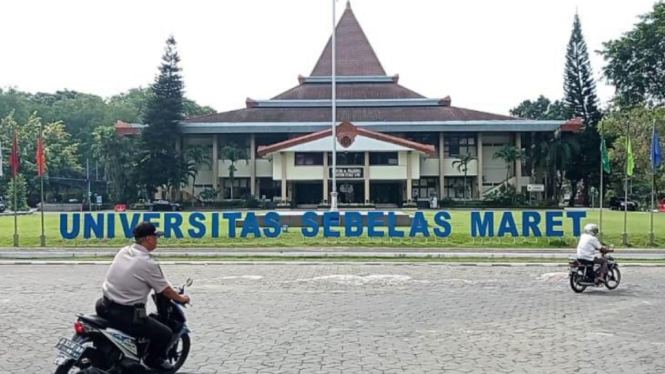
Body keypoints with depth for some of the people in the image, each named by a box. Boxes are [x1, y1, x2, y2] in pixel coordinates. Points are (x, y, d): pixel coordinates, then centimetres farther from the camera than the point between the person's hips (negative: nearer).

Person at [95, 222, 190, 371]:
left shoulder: (123, 251, 6)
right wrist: (181, 298, 17)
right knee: (166, 334, 4)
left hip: (104, 307, 8)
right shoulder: (148, 263, -16)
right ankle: (153, 360, 30)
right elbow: (165, 291, -3)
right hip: (125, 315, -8)